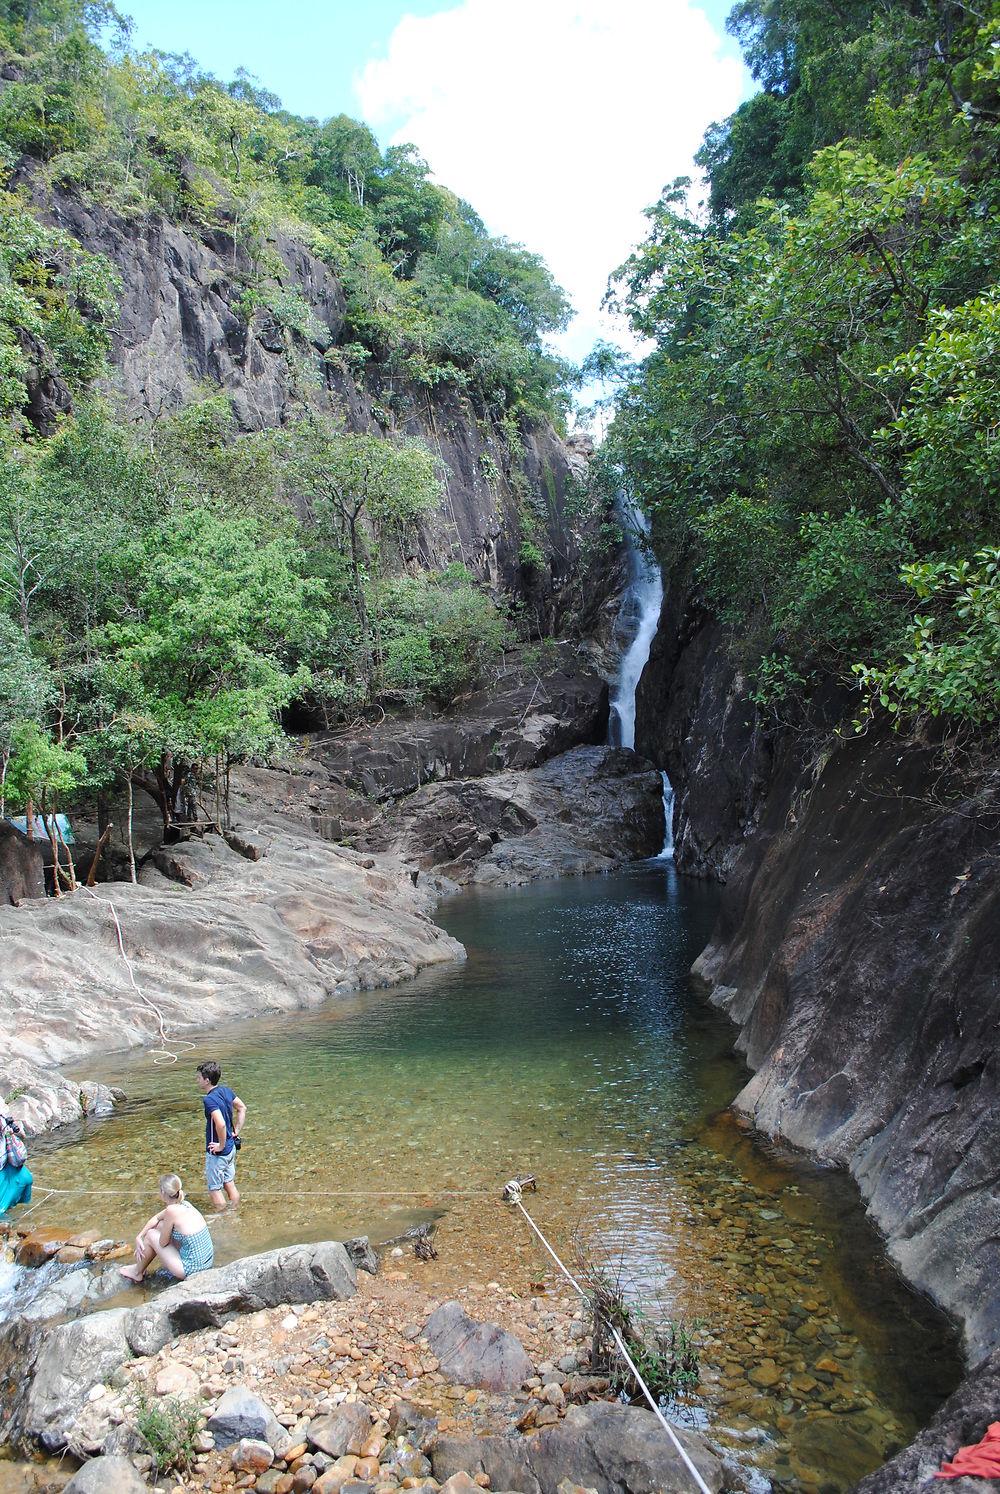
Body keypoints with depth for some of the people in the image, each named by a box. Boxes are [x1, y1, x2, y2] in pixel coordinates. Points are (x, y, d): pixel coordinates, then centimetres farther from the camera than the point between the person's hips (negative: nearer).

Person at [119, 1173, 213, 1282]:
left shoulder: (172, 1211, -21)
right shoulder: (184, 1204, 2)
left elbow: (163, 1243, -7)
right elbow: (156, 1218, 18)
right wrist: (139, 1237, 11)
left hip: (191, 1269, -7)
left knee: (151, 1235, 7)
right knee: (161, 1225, 16)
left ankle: (137, 1273, 31)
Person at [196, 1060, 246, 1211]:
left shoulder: (209, 1099, -24)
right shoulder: (226, 1090, 2)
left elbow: (221, 1124, -35)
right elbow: (242, 1108, 14)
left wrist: (221, 1145, -22)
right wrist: (236, 1132, 13)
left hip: (217, 1153, -8)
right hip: (231, 1148, 8)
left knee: (214, 1189, 6)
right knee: (230, 1185, 19)